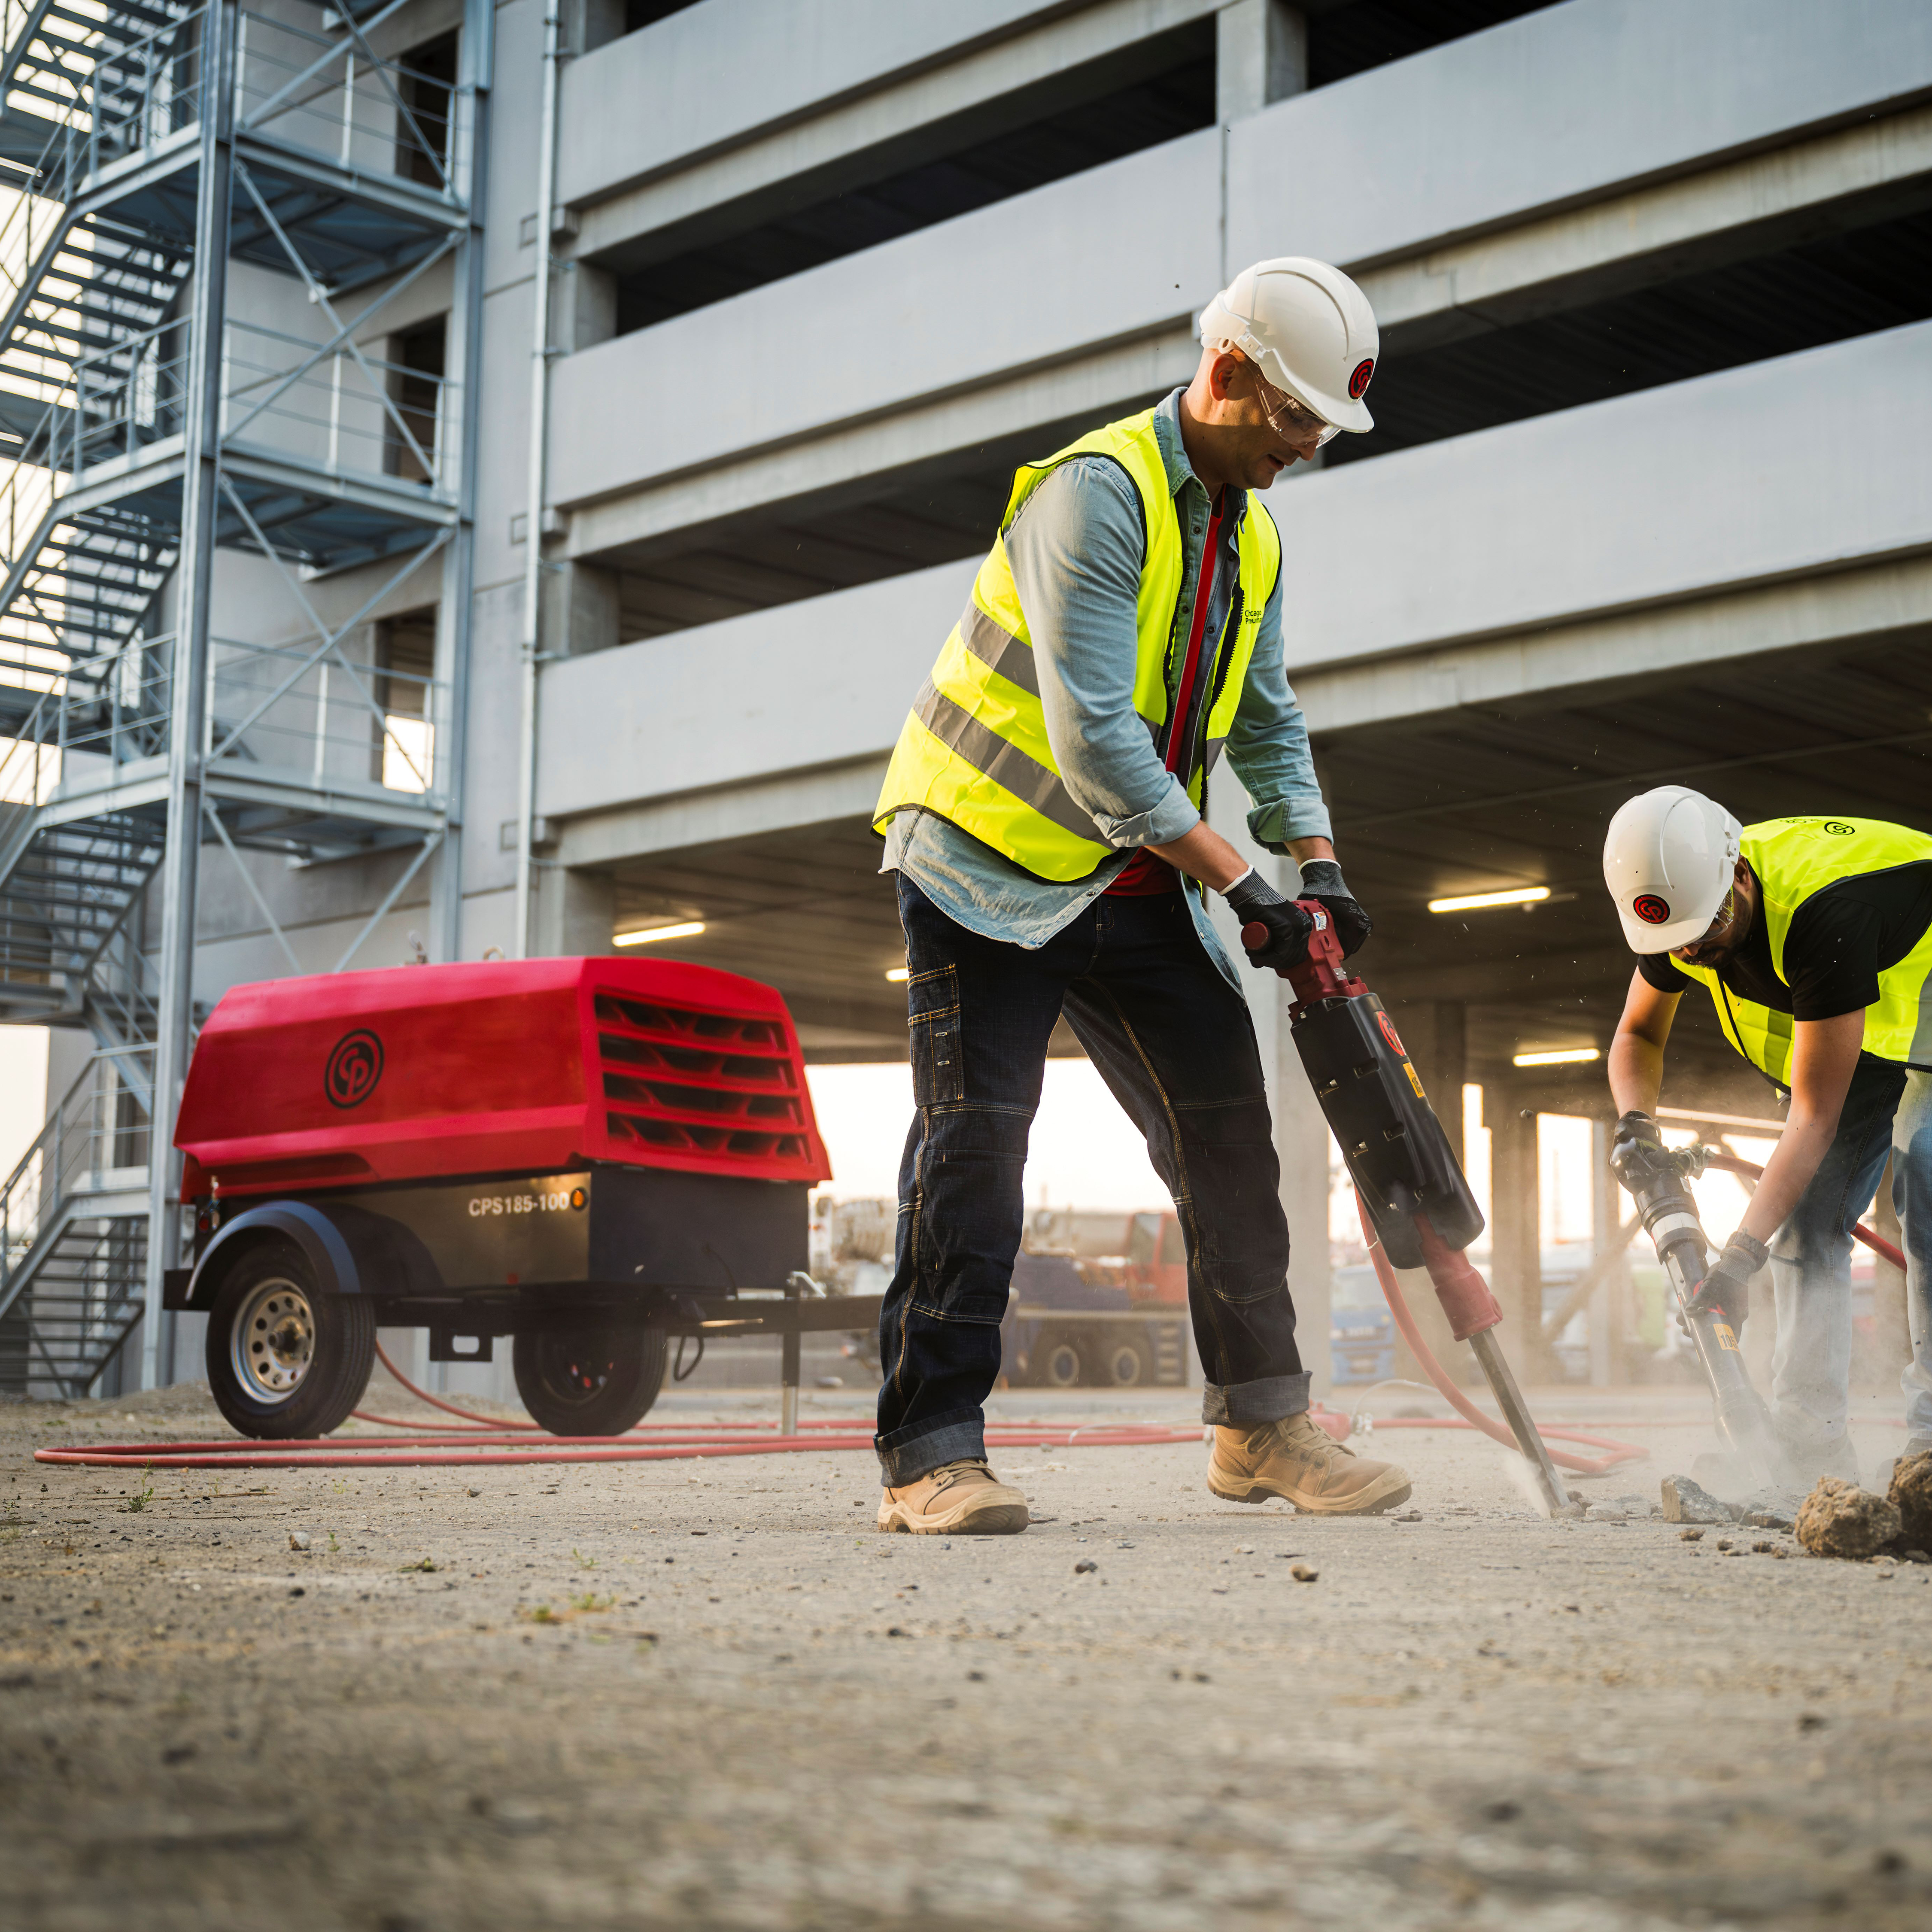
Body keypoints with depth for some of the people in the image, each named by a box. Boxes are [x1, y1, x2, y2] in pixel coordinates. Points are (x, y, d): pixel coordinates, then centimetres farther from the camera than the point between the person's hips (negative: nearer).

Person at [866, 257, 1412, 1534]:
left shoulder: (1252, 536, 10)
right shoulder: (1099, 490, -19)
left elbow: (1266, 720, 17)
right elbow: (1092, 734, -28)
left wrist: (1318, 865, 1)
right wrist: (1237, 880, -26)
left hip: (1133, 882, 8)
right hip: (989, 859, -8)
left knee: (1227, 1123, 4)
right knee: (976, 1136, -11)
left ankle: (1263, 1424, 14)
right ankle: (931, 1454, -7)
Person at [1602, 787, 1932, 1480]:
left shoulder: (1824, 911, -41)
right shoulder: (1682, 905, -18)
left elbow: (1815, 1118, -38)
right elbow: (1638, 1034, 2)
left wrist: (1740, 1255, -40)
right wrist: (1635, 1119, -19)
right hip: (1860, 1029, 7)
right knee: (1808, 1212, -5)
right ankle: (1811, 1447, -1)